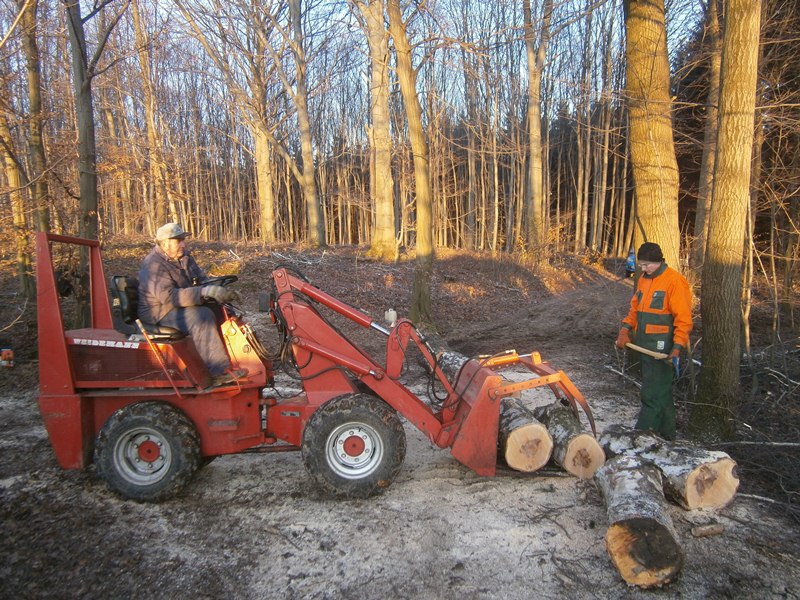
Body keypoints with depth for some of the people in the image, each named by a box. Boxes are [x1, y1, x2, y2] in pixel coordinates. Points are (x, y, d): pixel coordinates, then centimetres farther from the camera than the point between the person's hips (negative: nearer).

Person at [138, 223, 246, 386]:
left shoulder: (183, 258, 10)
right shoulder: (154, 266, -18)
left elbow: (201, 281, 14)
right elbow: (169, 297, -31)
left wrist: (217, 290, -9)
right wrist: (205, 292, -37)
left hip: (182, 305, 9)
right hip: (159, 313, -9)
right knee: (201, 316, -34)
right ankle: (219, 372, -37)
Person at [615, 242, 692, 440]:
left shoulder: (674, 281, -12)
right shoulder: (643, 280, 13)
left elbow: (683, 319, -14)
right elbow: (635, 309, 19)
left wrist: (677, 347, -19)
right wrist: (625, 329, 4)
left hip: (661, 349, -8)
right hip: (645, 346, 8)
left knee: (653, 395, -6)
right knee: (661, 392, 17)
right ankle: (666, 433, 28)